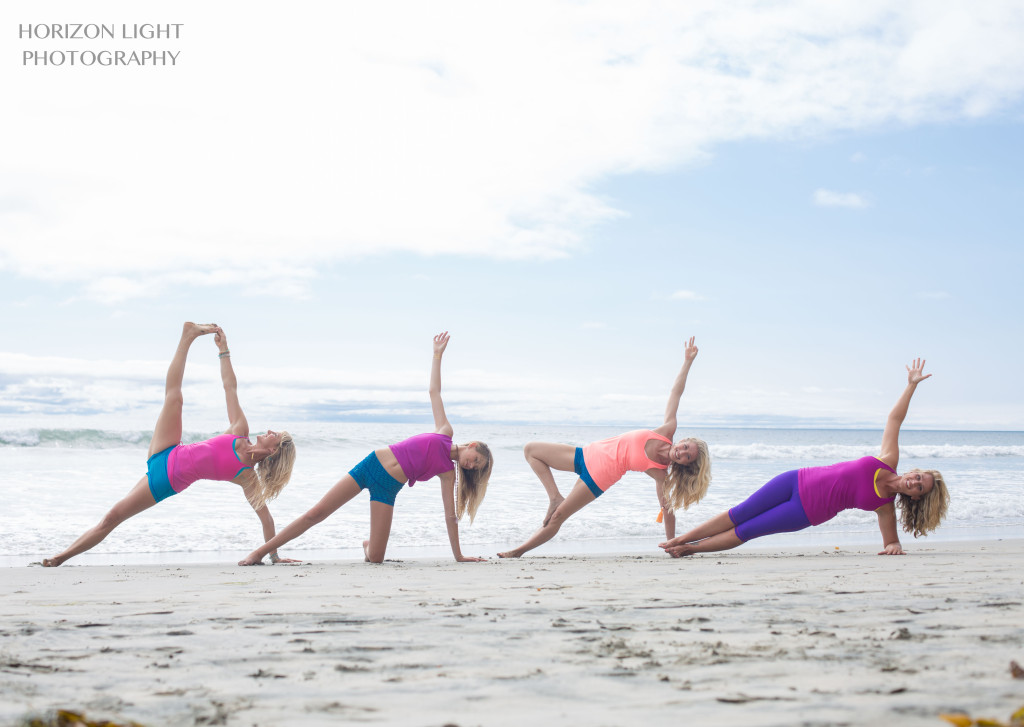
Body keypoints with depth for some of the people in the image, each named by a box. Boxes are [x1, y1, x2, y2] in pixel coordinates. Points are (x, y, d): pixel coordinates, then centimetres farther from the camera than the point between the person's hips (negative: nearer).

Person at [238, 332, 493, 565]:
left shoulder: (448, 472, 4)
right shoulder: (445, 432, 4)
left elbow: (451, 516, 7)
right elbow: (434, 391, 9)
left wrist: (458, 555, 4)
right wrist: (438, 354, 9)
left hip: (387, 488, 0)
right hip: (372, 463, 0)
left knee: (376, 558, -13)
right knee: (316, 514, -6)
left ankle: (368, 545, 27)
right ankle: (260, 552, 1)